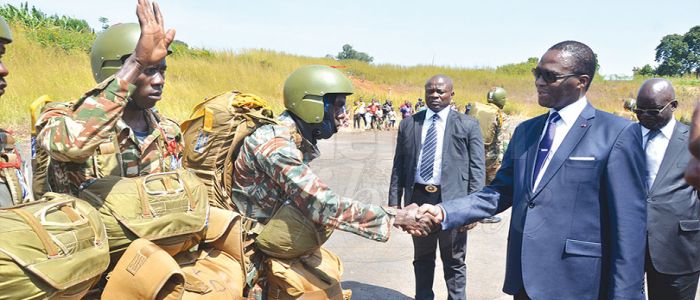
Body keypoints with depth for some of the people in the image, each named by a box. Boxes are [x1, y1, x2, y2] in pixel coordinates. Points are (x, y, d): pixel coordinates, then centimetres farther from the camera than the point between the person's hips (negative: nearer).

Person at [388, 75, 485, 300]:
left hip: (452, 200, -2)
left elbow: (476, 168, -2)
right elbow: (399, 166, 8)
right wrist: (394, 200, 3)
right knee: (422, 257, 17)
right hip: (418, 198, 3)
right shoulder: (408, 124, 8)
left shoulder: (468, 125, 1)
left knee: (454, 260, 11)